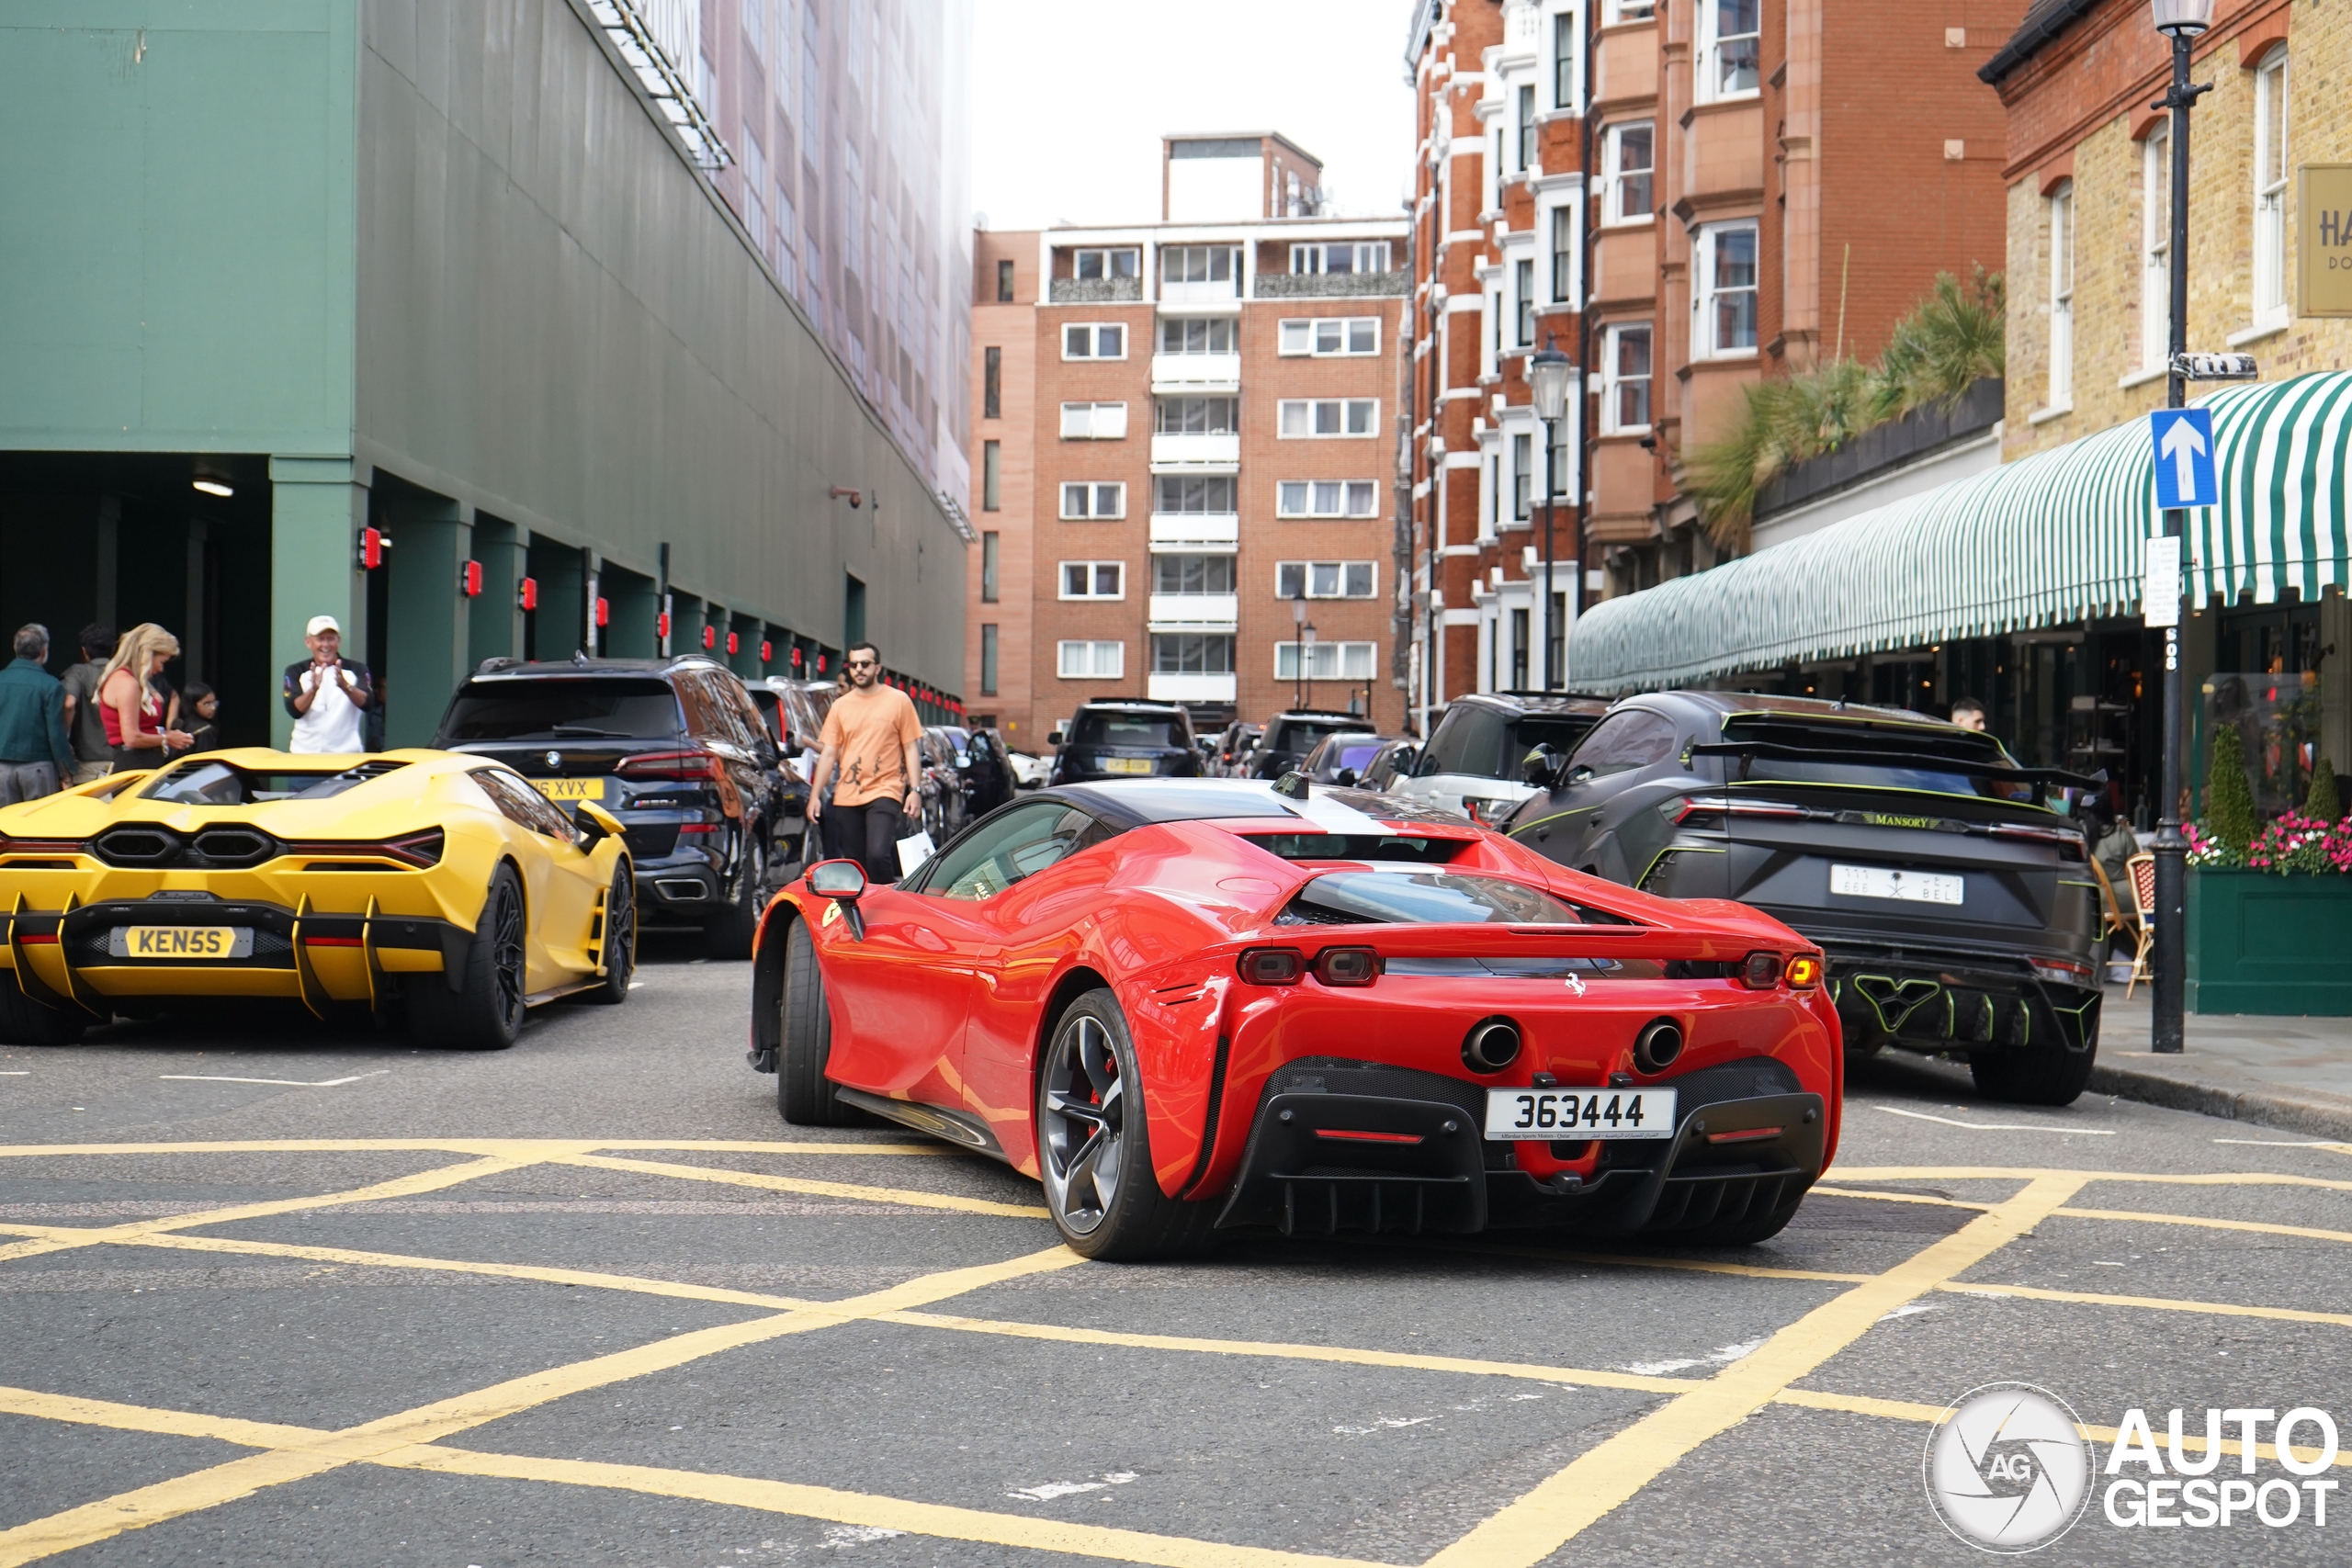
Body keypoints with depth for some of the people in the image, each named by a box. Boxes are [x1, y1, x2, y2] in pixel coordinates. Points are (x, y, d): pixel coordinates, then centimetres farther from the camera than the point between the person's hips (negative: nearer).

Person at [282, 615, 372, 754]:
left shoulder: (356, 670, 6)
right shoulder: (296, 672, 8)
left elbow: (366, 703, -11)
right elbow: (295, 710, -6)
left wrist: (345, 686, -30)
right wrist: (313, 689, -25)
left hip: (346, 753, -1)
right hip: (305, 752, 1)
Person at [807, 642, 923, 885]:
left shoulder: (898, 701, 2)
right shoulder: (840, 706, 11)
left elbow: (911, 749, 2)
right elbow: (828, 754, 11)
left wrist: (915, 789, -7)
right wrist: (815, 795, 4)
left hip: (884, 792, -4)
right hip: (846, 798, 4)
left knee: (878, 855, -20)